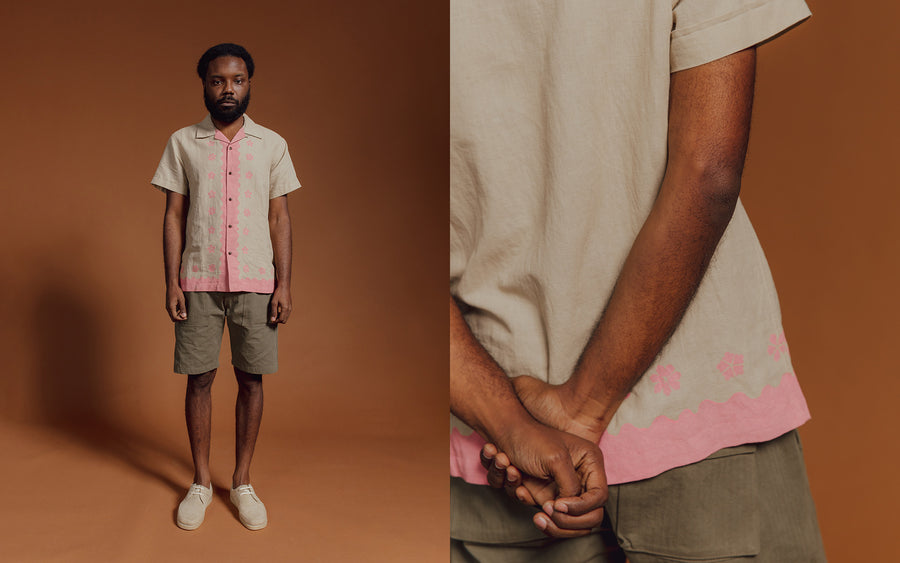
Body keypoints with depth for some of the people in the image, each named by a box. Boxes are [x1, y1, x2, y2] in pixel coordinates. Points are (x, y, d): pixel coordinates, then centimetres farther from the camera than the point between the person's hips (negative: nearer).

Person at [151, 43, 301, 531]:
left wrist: (284, 284, -2)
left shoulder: (272, 144, 6)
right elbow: (173, 216, 5)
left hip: (255, 282, 0)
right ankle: (201, 482, 20)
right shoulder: (182, 143, 5)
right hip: (199, 281, 0)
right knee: (199, 379, 5)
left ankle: (242, 482, 19)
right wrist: (172, 282, -3)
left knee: (251, 380, 5)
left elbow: (279, 218, 5)